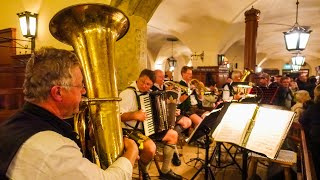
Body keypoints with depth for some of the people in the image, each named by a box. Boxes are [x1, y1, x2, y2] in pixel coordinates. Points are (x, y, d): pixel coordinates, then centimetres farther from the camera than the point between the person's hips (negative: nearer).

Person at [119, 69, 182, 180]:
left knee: (173, 135, 11)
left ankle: (165, 171, 21)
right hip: (131, 130, -9)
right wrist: (135, 115, -37)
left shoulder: (147, 93, 7)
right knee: (151, 148, -34)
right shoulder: (128, 93, -20)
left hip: (149, 128, 9)